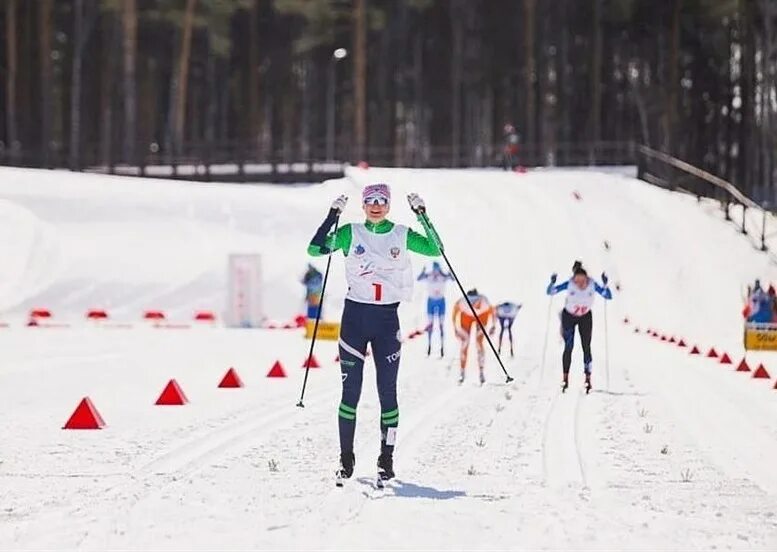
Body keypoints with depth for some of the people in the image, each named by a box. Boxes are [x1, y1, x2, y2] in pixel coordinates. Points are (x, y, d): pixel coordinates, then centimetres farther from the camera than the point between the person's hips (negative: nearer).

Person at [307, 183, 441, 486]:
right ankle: (346, 459, 8)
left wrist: (421, 214, -10)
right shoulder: (351, 233, 3)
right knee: (351, 390, 1)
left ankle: (386, 459, 7)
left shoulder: (402, 235, 5)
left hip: (387, 317, 0)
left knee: (387, 390, 0)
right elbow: (315, 248, -7)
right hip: (355, 314, 0)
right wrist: (333, 215, -12)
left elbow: (435, 249, -5)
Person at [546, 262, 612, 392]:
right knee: (568, 347, -9)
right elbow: (550, 292, -18)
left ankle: (588, 378, 4)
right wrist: (552, 283, -39)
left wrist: (605, 285, -36)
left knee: (586, 347, -2)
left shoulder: (593, 285, -22)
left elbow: (608, 296, -18)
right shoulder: (569, 284, -24)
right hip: (569, 317, -1)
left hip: (586, 318, 1)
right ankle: (565, 378, -5)